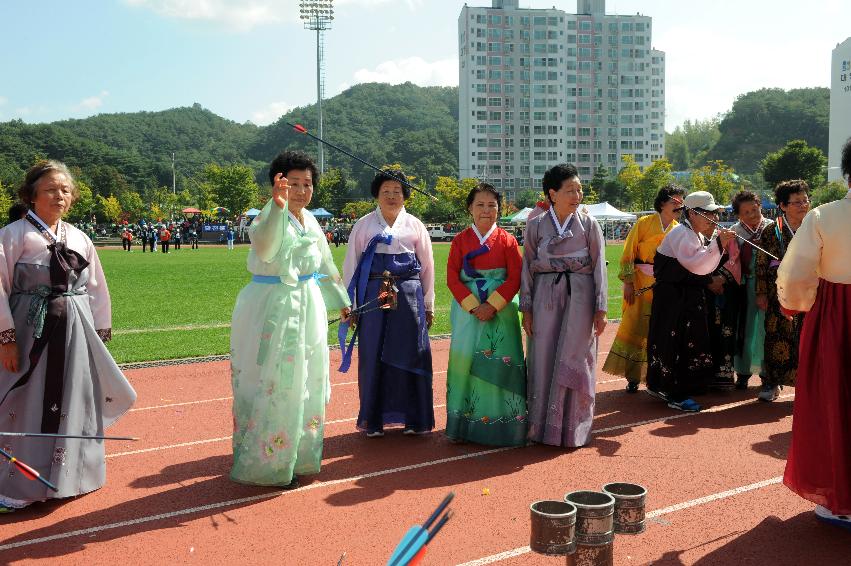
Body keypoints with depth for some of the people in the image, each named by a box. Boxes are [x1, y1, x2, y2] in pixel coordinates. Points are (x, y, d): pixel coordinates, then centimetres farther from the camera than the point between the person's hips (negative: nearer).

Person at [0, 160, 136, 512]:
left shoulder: (79, 239, 8)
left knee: (73, 403, 12)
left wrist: (99, 333, 13)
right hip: (30, 330, -5)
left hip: (75, 331, 5)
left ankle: (69, 474, 30)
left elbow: (96, 288, 14)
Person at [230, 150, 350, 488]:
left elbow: (325, 263, 20)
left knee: (306, 383, 16)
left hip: (307, 306, 9)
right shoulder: (270, 217, -16)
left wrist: (341, 300, 27)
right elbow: (264, 248, -40)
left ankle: (297, 455, 33)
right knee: (275, 385, -2)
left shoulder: (308, 219, 8)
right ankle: (266, 463, 14)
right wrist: (278, 206, -52)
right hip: (273, 308, -8)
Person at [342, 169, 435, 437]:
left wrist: (428, 305, 10)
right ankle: (373, 420, 12)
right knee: (372, 356, 0)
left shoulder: (414, 225, 10)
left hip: (409, 295, 1)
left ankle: (413, 418, 14)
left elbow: (427, 266, 12)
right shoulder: (364, 225, 7)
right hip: (373, 295, -1)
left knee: (410, 355, 1)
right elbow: (350, 264, 6)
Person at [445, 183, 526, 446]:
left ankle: (500, 424, 8)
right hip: (467, 310, 1)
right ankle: (464, 425, 11)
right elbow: (452, 278, -1)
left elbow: (515, 278, -3)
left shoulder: (507, 240, 2)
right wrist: (473, 306, -14)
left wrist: (492, 305, -15)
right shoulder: (460, 240, 5)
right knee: (466, 362, 1)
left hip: (500, 310, -1)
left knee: (499, 363, -3)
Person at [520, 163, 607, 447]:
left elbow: (599, 267, 2)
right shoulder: (536, 225, 3)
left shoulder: (588, 224, 2)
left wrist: (601, 309, -3)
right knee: (543, 361, 3)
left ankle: (571, 429, 12)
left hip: (580, 296, -1)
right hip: (545, 296, 1)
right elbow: (527, 267, 5)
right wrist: (526, 308, 1)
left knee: (573, 362, 0)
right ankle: (541, 425, 15)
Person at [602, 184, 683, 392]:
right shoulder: (644, 223, -1)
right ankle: (632, 377, 10)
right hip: (641, 285, -3)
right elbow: (628, 254, -3)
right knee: (635, 326, -1)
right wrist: (628, 283, -10)